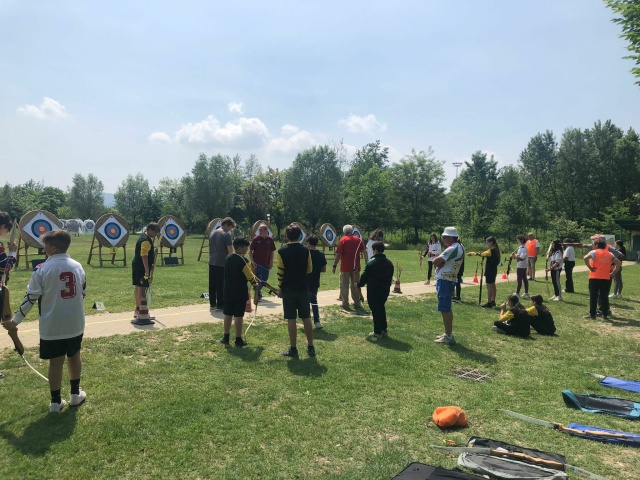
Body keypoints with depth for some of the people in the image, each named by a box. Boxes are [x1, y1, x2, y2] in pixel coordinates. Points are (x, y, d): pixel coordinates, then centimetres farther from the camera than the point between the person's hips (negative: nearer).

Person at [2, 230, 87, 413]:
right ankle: (75, 394, 29)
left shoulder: (43, 268, -14)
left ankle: (56, 401, 16)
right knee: (74, 356, 19)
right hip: (75, 323, 4)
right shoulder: (77, 266, 0)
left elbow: (31, 297, -11)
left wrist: (15, 321, -1)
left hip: (52, 325, -3)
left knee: (56, 362, 6)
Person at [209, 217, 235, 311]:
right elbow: (230, 251, -13)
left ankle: (212, 304, 17)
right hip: (222, 263, -7)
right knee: (221, 285, 0)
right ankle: (220, 305, 4)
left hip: (212, 263, 7)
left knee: (212, 284, 11)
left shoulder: (212, 233, 13)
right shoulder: (226, 235, -10)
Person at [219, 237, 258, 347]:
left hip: (228, 291, 6)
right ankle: (238, 340, 10)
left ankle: (226, 337, 22)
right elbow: (250, 276, -12)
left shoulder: (228, 257, 4)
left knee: (227, 314, 13)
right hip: (240, 293, -6)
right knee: (238, 316, 2)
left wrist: (253, 278, 13)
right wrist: (256, 285, 6)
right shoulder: (242, 261, -18)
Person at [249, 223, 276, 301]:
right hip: (257, 264, -4)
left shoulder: (270, 240, 1)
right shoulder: (256, 239, -7)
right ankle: (258, 295, 7)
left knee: (265, 279, 13)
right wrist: (252, 262, -13)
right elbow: (250, 251, -5)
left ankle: (258, 291, 37)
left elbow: (272, 252, 8)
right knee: (258, 280, -4)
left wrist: (271, 262, 2)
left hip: (266, 264, 4)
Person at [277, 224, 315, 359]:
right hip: (303, 288, 2)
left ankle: (293, 349, 7)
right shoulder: (305, 250, -1)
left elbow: (280, 272, -6)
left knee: (291, 319, 2)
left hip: (288, 289, -2)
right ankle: (311, 347, 15)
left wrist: (280, 288, 4)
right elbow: (310, 270, 4)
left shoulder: (282, 251, -7)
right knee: (306, 318, 9)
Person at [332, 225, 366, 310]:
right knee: (355, 285, 15)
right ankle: (357, 303, 18)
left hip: (345, 267, -4)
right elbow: (364, 252, 2)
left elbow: (338, 254, -11)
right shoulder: (359, 240, 6)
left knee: (344, 285, 5)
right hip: (355, 267, 4)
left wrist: (334, 266, -6)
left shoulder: (343, 240, -6)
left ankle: (345, 303, 6)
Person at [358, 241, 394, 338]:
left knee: (375, 310, 2)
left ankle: (377, 332, 6)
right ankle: (384, 329, 24)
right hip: (385, 290, 6)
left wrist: (359, 284, 8)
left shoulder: (371, 262, -14)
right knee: (381, 308, 21)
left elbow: (364, 276, -8)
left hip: (373, 291, -6)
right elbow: (390, 277, 11)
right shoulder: (389, 263, 5)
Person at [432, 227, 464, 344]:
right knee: (447, 308, 17)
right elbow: (442, 261, 13)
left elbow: (435, 262, -21)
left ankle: (448, 336, -2)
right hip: (448, 280, 11)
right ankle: (448, 333, 26)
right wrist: (441, 262, -7)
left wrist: (438, 262, 0)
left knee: (445, 309, -6)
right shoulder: (457, 247, 14)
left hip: (445, 281, -11)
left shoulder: (453, 249, -19)